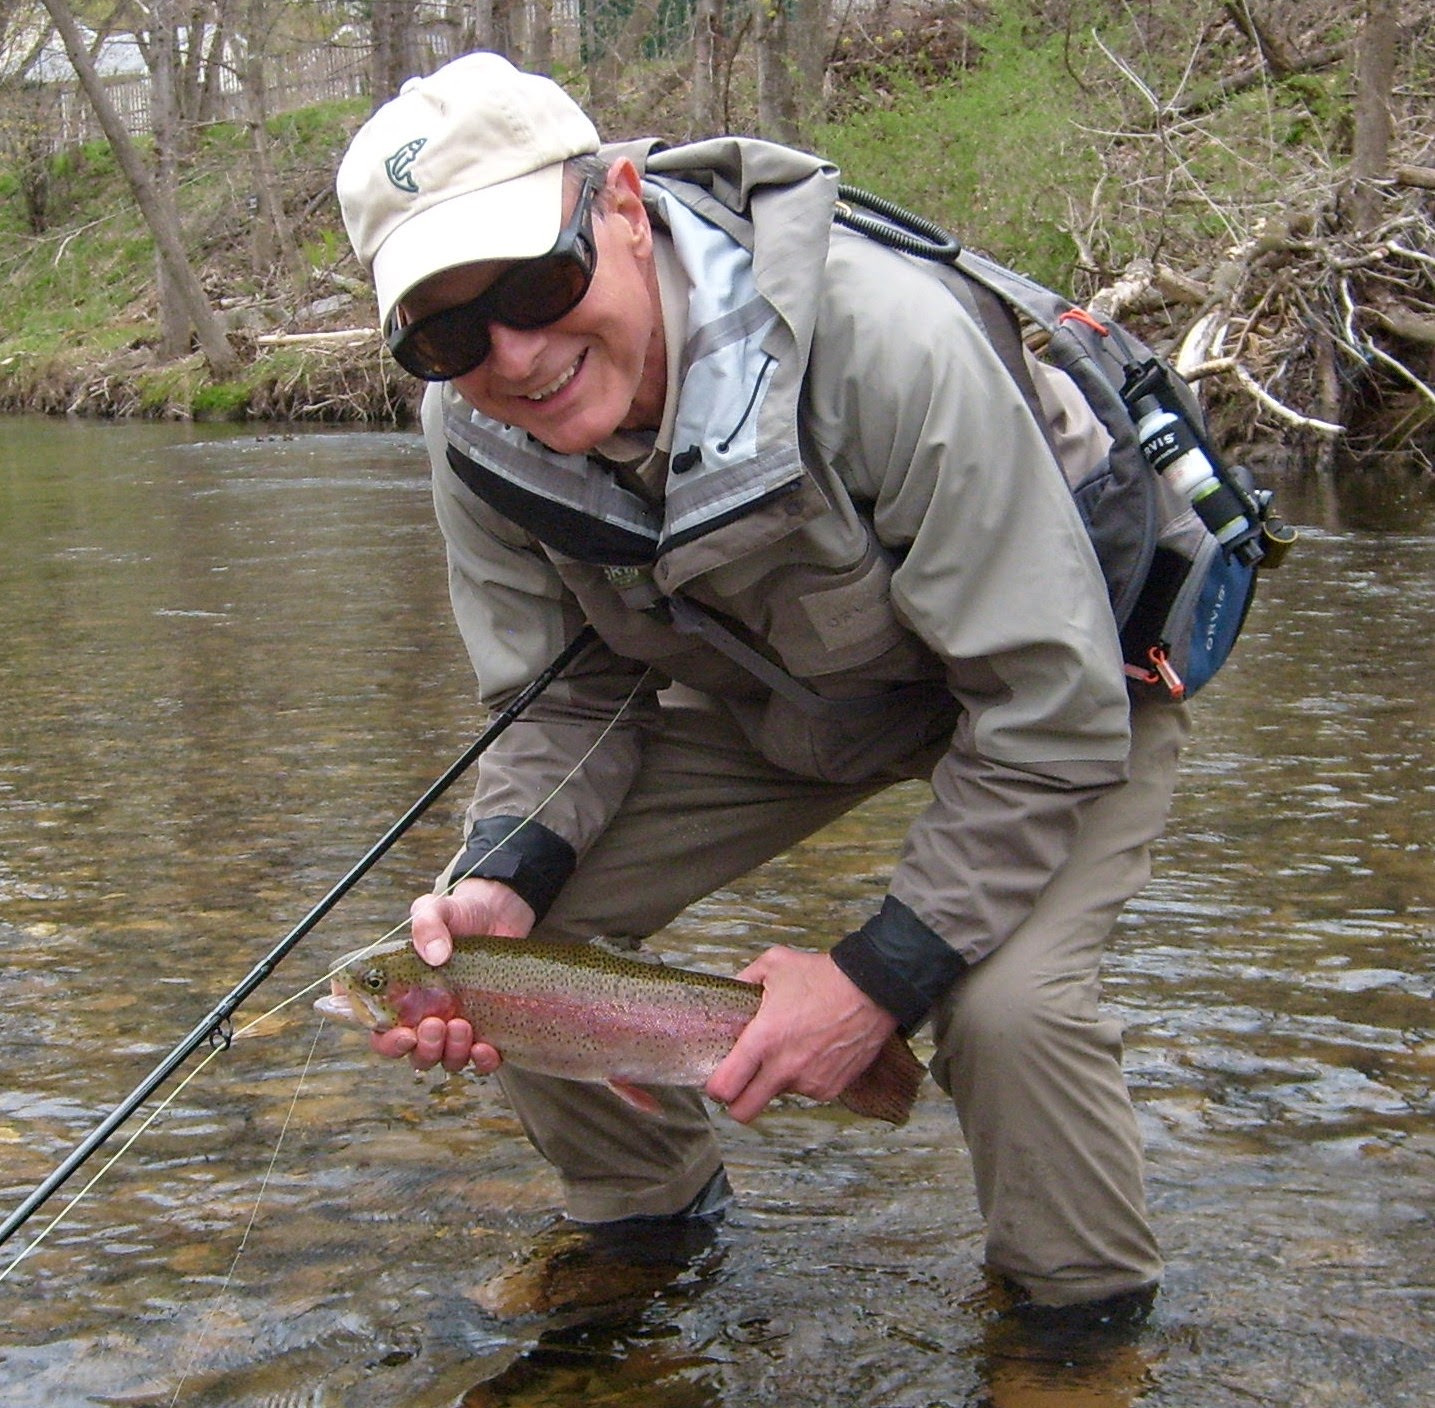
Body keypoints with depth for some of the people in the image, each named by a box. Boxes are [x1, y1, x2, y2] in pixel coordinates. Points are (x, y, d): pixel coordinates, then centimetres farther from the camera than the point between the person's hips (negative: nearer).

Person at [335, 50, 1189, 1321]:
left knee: (1007, 1004, -30)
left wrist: (879, 972, -30)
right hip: (767, 693, 5)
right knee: (502, 926, -11)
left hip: (1050, 681, -5)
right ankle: (653, 1218, 17)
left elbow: (1050, 706, -30)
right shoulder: (475, 428, -20)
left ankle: (1088, 1312, 3)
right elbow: (577, 695, -7)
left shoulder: (884, 344, -38)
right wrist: (502, 878, -28)